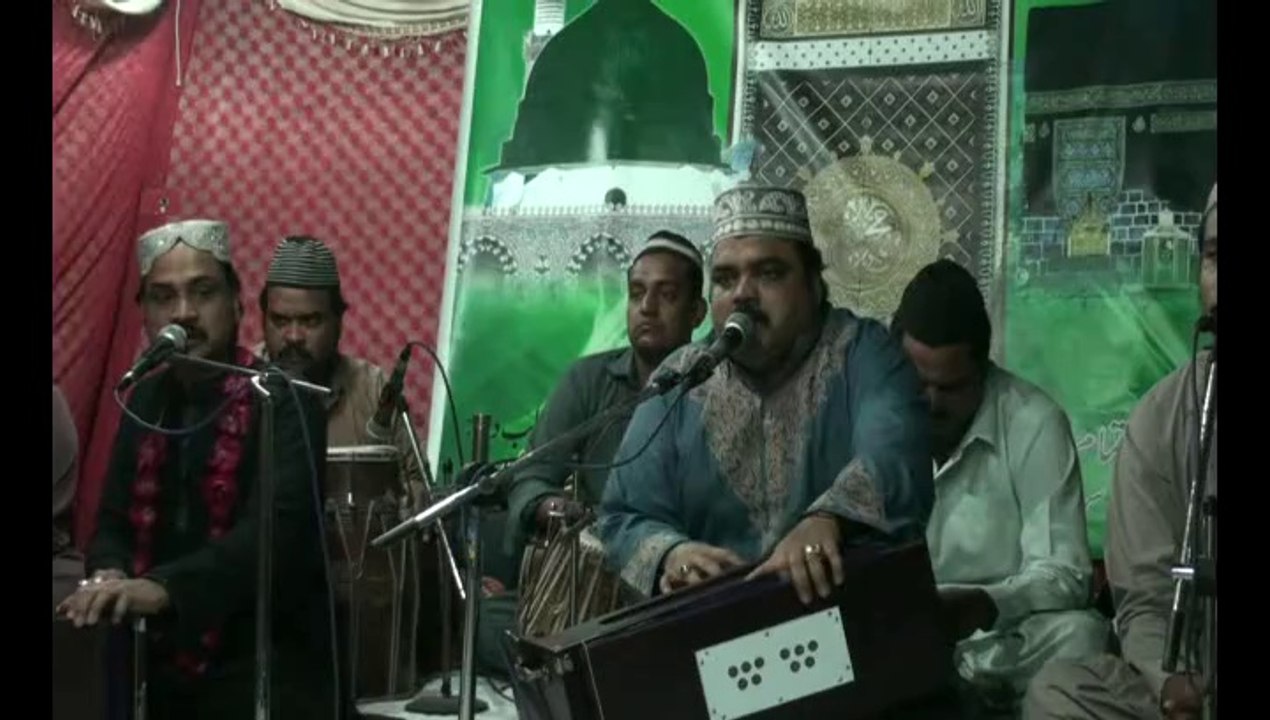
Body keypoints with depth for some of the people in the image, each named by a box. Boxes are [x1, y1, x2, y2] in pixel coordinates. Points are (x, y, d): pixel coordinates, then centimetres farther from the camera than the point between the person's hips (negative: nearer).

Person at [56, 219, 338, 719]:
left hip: (267, 673, -6)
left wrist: (163, 586, -36)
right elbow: (114, 518, 11)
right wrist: (110, 574, -12)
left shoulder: (284, 400, -12)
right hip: (167, 669, 6)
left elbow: (277, 527, -24)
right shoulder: (145, 401, 8)